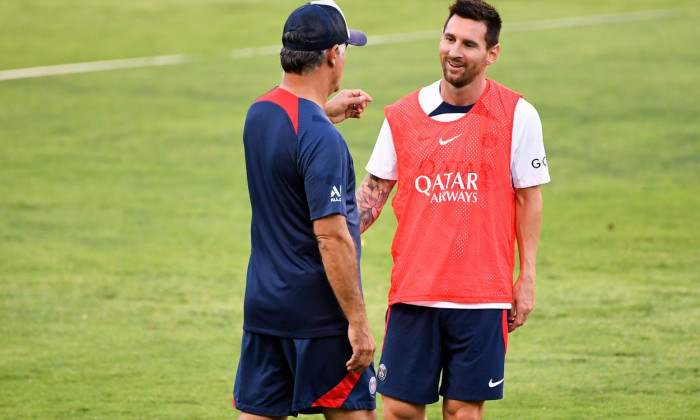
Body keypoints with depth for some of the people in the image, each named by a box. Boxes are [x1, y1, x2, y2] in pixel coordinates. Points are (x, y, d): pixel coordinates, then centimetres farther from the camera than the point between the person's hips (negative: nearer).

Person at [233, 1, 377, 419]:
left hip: (262, 304, 8)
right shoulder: (321, 139, -20)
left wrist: (326, 112, 33)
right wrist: (358, 322, -19)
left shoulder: (259, 113, 5)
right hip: (318, 314, -8)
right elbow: (332, 236, -22)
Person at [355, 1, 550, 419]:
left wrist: (527, 277, 1)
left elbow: (528, 198, 4)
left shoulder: (517, 115, -2)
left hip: (482, 293, -2)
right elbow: (375, 189, 11)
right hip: (412, 288, 2)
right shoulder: (404, 115, 4)